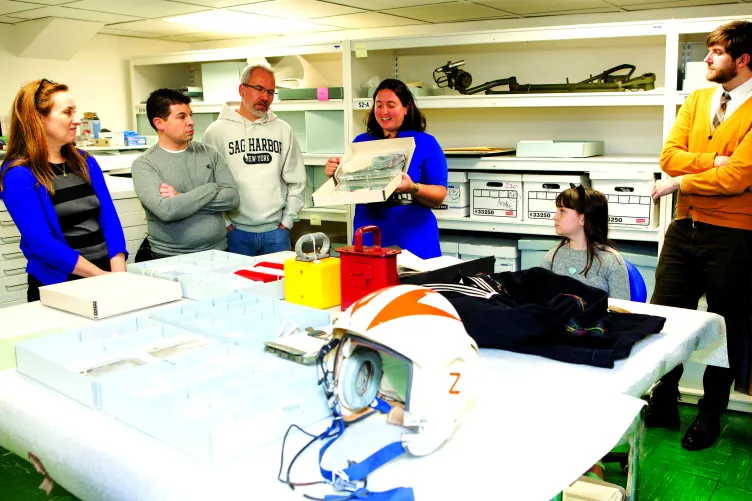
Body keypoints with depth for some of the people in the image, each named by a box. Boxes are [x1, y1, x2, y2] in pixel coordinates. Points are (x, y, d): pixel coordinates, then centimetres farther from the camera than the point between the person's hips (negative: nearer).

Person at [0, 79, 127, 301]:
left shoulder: (86, 163, 12)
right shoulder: (18, 175, -4)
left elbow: (110, 219, 6)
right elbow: (42, 243, -11)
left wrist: (119, 274, -9)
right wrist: (103, 277, -15)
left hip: (108, 271, 4)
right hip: (58, 286, -4)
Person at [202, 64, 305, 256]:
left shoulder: (283, 130, 7)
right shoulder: (217, 131, -2)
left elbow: (296, 181, 9)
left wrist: (287, 220, 3)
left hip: (276, 231, 3)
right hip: (236, 232, -2)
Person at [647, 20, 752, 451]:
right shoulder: (697, 100, 9)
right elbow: (669, 156, -1)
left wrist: (680, 182, -10)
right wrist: (713, 160, -15)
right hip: (685, 227, 6)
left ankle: (711, 417, 26)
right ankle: (664, 405, 26)